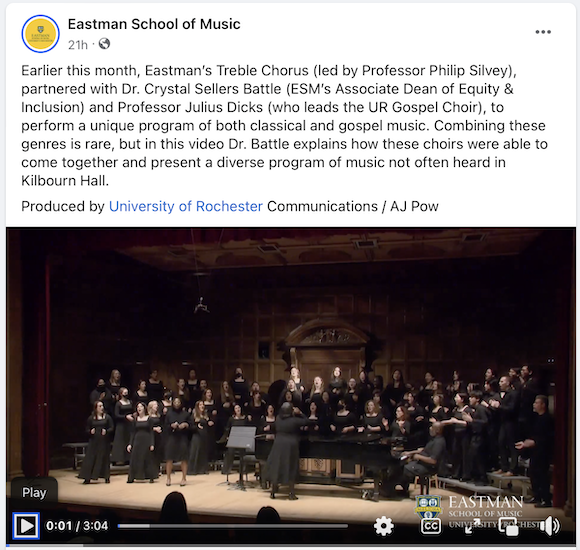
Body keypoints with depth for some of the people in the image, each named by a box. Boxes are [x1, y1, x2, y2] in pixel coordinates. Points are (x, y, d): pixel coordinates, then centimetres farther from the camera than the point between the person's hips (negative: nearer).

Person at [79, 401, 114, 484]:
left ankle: (106, 477, 12)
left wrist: (106, 431, -17)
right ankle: (87, 478, 0)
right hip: (94, 441, 1)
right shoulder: (91, 418, 4)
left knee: (104, 458, 3)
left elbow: (112, 427, 1)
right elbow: (87, 429, 9)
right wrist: (90, 431, -12)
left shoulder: (107, 417, 3)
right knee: (91, 458, -3)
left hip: (104, 441, 0)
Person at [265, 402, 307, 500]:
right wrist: (300, 413, 7)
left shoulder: (278, 418, -2)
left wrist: (294, 414, 11)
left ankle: (273, 492, 16)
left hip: (279, 446, 4)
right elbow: (305, 421, -4)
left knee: (276, 469, 12)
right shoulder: (294, 420, -14)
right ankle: (291, 494, 6)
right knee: (291, 470, 5)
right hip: (290, 447, -3)